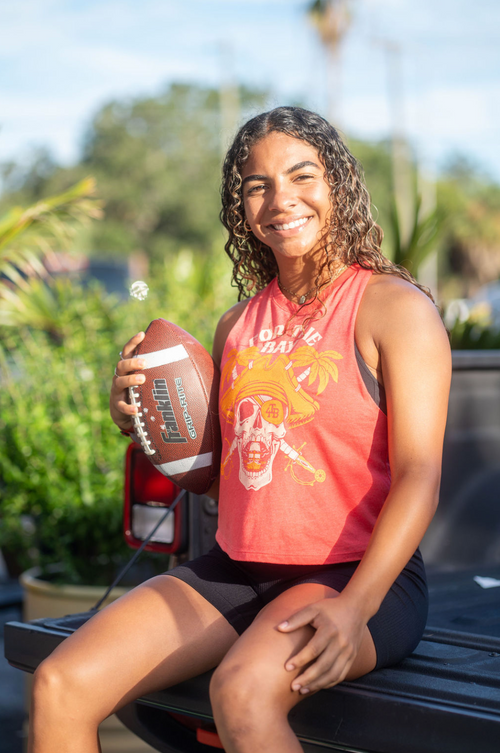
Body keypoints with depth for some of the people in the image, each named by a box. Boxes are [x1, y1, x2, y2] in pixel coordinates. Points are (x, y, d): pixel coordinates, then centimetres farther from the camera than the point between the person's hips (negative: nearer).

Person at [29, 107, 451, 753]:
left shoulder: (395, 306, -5)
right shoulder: (238, 324, 13)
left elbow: (418, 475, -12)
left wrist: (356, 605, -26)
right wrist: (138, 418, 1)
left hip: (359, 574, -5)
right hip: (235, 569, 6)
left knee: (243, 692, -35)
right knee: (59, 687, -12)